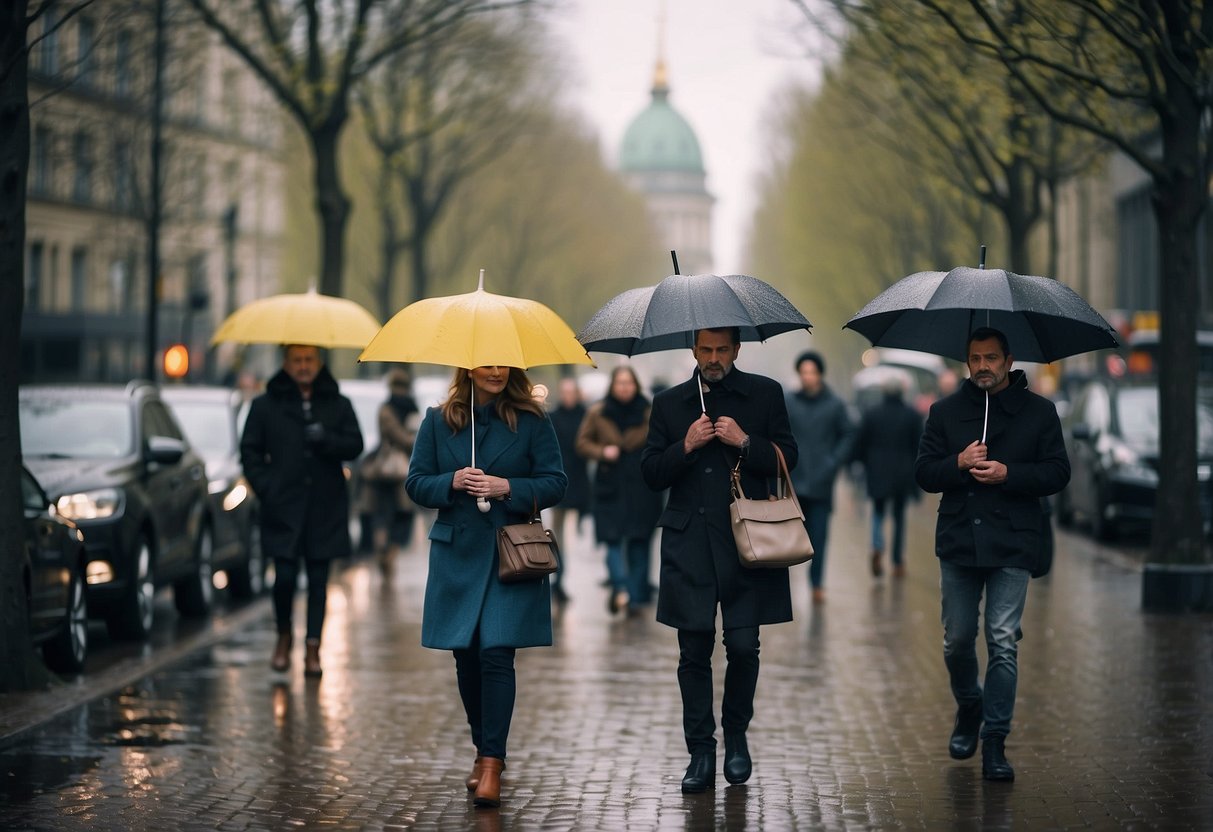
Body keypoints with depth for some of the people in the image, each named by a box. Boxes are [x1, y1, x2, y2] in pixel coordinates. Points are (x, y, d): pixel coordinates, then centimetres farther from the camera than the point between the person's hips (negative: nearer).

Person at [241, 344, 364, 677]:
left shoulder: (338, 405, 11)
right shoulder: (265, 406, 7)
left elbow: (355, 446, 4)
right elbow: (250, 450, 8)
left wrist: (327, 439, -15)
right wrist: (264, 487, -4)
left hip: (325, 509, 1)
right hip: (284, 508, -1)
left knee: (318, 578, 2)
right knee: (285, 576, -8)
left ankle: (313, 647, 8)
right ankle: (284, 634, 17)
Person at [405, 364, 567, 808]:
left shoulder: (531, 421, 0)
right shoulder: (438, 421, 6)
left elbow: (555, 483, -1)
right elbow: (416, 483, 7)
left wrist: (507, 487, -15)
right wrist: (452, 482, -13)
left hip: (511, 555, -3)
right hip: (457, 554, 3)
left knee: (496, 653, -12)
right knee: (466, 657, 8)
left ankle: (493, 763, -10)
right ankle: (483, 750, 25)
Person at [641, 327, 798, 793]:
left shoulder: (764, 394, 9)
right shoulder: (669, 403, 13)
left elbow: (786, 458, 4)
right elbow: (651, 473, 9)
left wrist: (745, 442, -11)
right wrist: (686, 446, -8)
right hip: (689, 545, 1)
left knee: (743, 647, -4)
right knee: (694, 652, 0)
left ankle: (736, 736, 19)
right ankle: (700, 752, 6)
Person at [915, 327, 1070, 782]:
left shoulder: (1038, 411, 5)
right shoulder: (945, 411, 10)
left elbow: (1057, 472, 1)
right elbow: (923, 472, 7)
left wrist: (1008, 474, -14)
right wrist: (958, 464, -13)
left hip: (1012, 544, -2)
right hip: (958, 541, 2)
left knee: (1003, 642, -8)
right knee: (957, 639, 7)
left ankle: (995, 741, -4)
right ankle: (968, 709, 34)